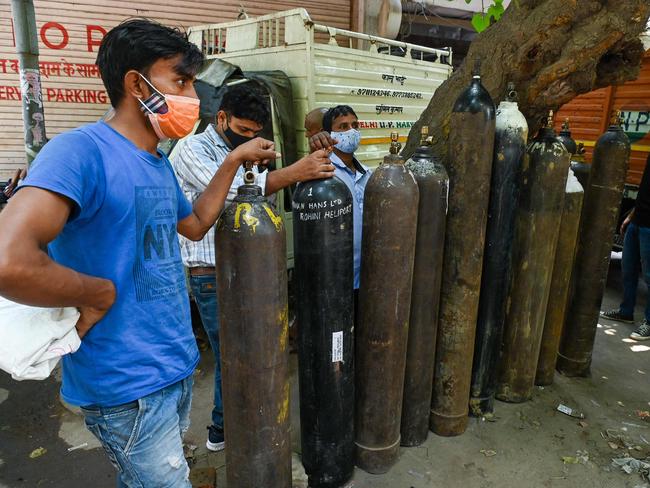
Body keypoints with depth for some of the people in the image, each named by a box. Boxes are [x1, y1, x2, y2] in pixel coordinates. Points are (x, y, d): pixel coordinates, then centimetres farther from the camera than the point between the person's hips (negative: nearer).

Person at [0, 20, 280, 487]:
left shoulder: (160, 164, 7)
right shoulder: (81, 150, -22)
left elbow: (194, 224, 22)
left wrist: (234, 161, 16)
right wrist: (102, 294, -19)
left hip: (177, 365, 8)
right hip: (129, 385, -8)